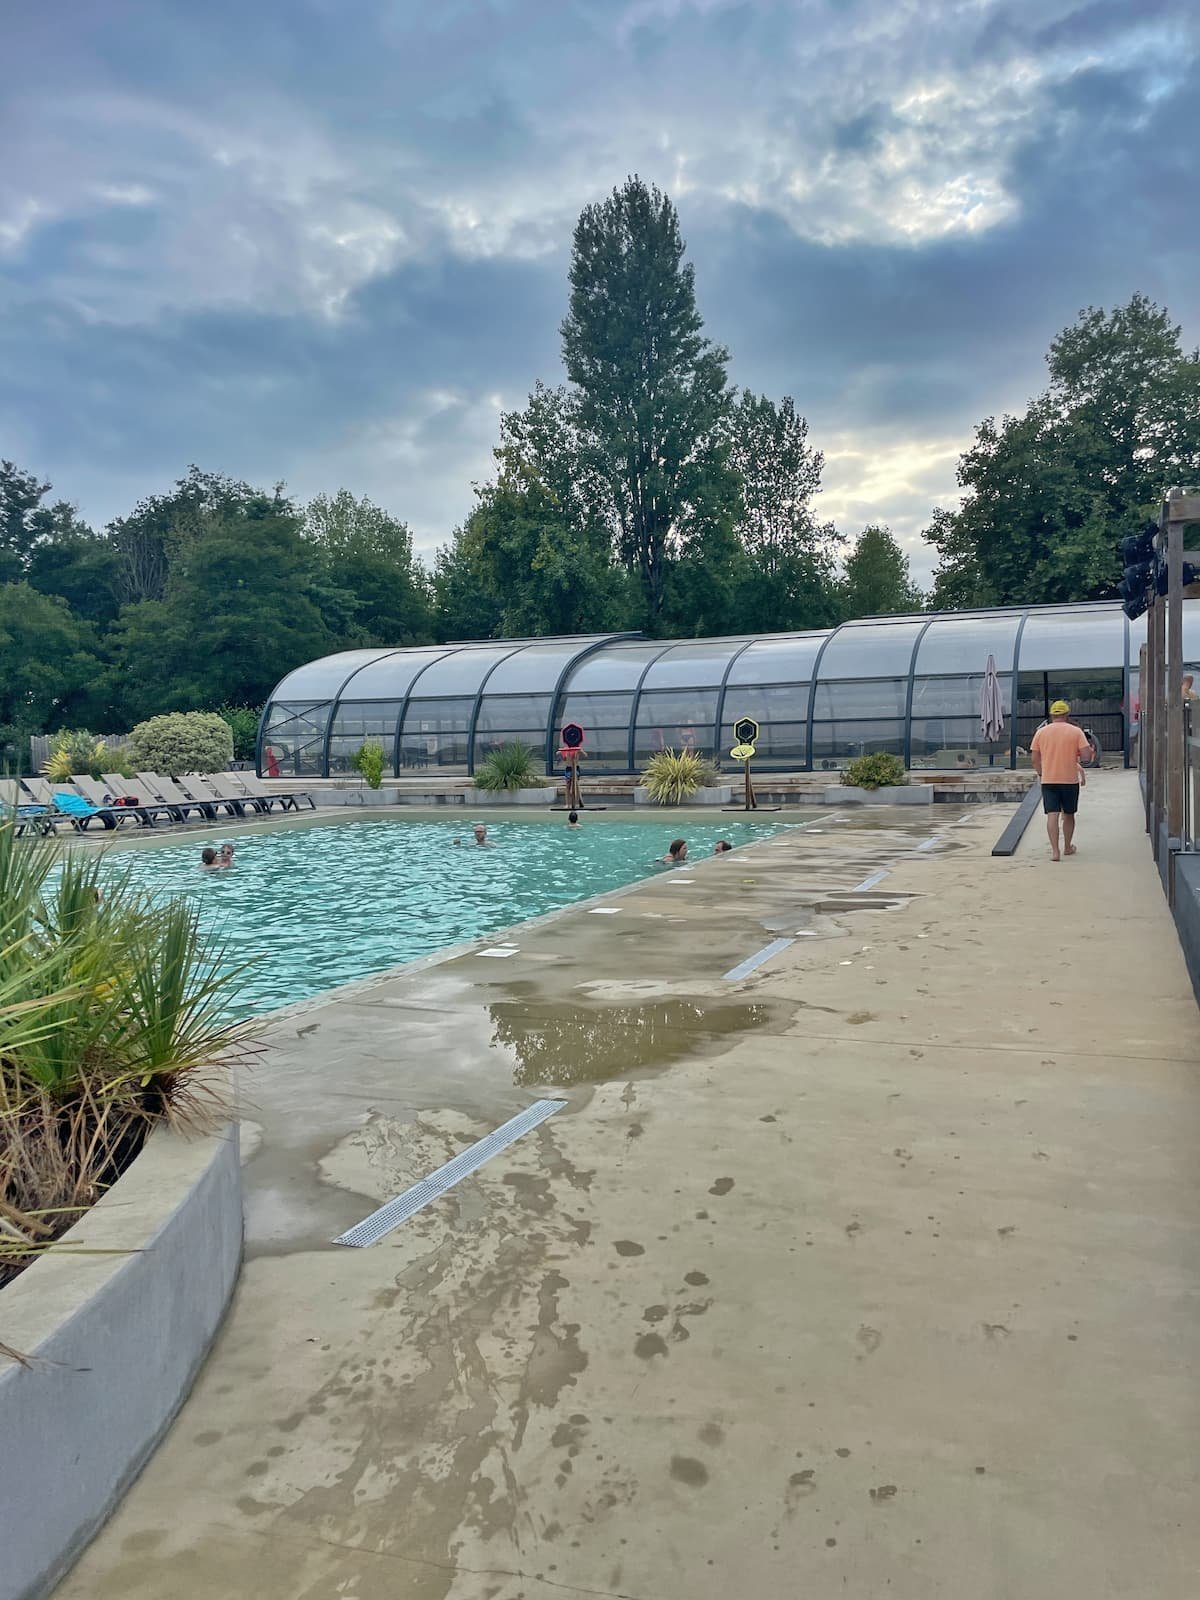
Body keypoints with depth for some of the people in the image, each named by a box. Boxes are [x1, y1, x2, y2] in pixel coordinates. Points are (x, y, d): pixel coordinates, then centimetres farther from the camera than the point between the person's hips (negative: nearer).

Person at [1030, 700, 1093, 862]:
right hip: (1070, 779, 0)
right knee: (1068, 815, 15)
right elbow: (1087, 756, -9)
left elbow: (1035, 759, 4)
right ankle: (1068, 847, 28)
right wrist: (1077, 756, 12)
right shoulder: (1076, 731, -3)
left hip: (1048, 780, 0)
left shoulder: (1041, 732, 1)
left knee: (1052, 815, -4)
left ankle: (1055, 851, -14)